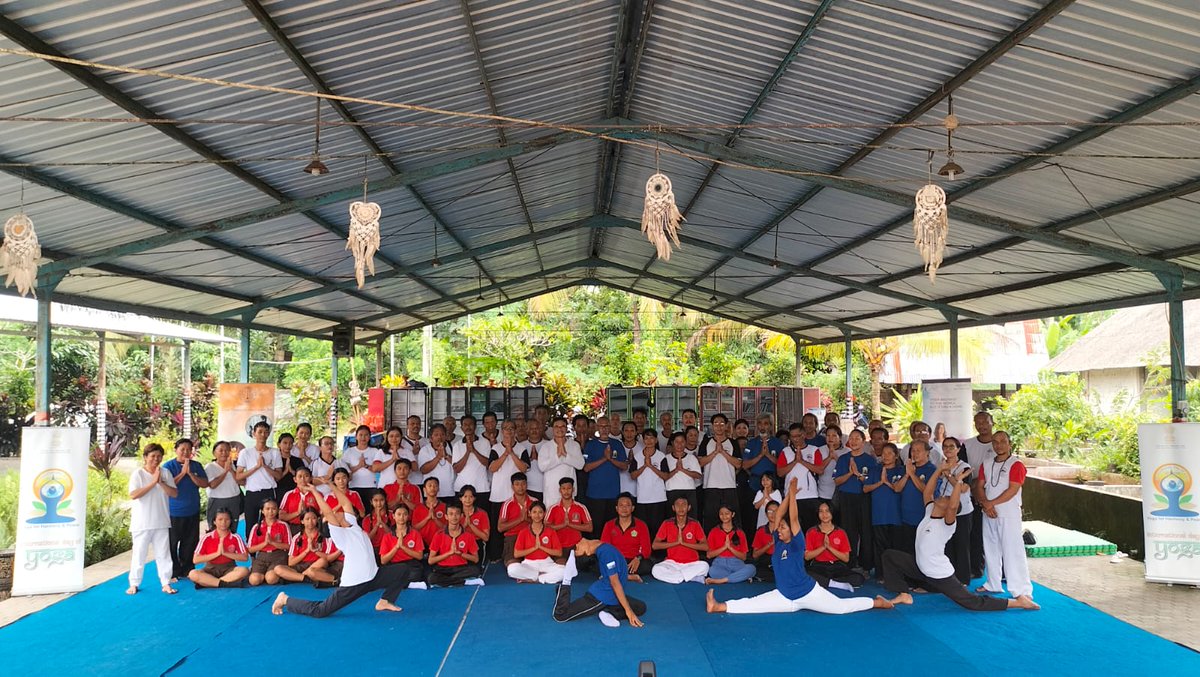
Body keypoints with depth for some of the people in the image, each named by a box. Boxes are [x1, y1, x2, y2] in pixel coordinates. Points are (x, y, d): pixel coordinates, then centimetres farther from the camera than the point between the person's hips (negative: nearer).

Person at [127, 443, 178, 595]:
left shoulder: (165, 473, 5)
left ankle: (166, 583, 13)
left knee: (163, 553, 7)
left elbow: (174, 493, -1)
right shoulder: (138, 474, -5)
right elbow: (133, 495, -17)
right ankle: (134, 584, 17)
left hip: (161, 522, 3)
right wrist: (153, 482, -20)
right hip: (142, 523, -3)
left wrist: (161, 482, -15)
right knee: (139, 554, 4)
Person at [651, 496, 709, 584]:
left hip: (692, 564, -1)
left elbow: (705, 546, -7)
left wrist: (684, 542, -17)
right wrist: (676, 542, -14)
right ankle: (694, 577, -21)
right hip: (672, 563, 1)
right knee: (656, 570, -29)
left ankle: (673, 575, -17)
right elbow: (655, 545, -4)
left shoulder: (695, 524, -1)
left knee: (704, 566, -32)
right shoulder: (667, 524, 1)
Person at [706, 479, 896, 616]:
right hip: (784, 596, 5)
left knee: (842, 606, 2)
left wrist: (793, 494, -21)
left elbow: (794, 519, -24)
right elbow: (778, 516, -3)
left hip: (808, 592, -5)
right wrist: (788, 494, -5)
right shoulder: (778, 542, 2)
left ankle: (878, 602, 20)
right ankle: (718, 607, -16)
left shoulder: (796, 544, -14)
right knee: (750, 604, -7)